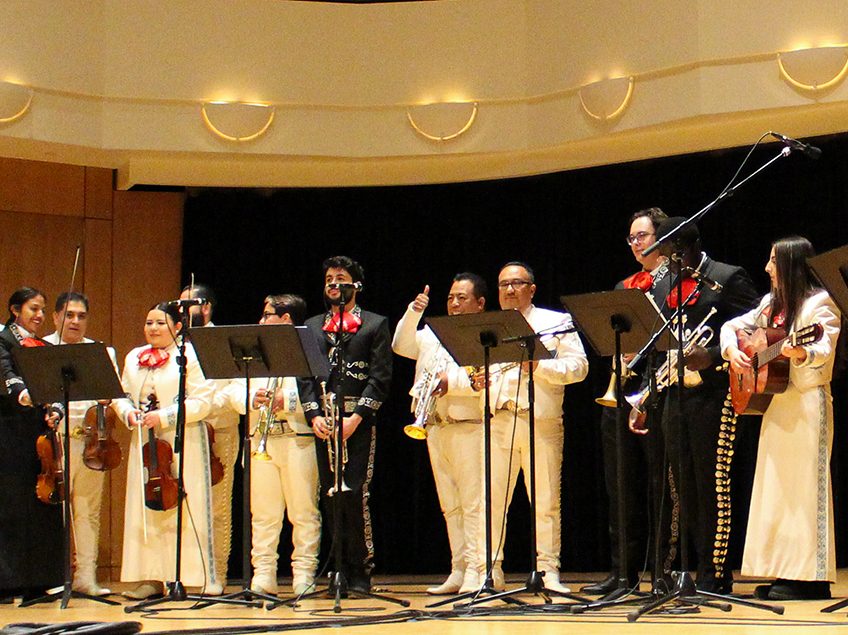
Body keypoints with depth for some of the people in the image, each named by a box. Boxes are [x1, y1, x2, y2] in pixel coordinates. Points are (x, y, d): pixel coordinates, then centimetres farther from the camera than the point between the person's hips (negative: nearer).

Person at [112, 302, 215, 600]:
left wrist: (164, 416, -18)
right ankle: (151, 579, 8)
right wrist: (127, 412, -4)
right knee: (145, 511, 3)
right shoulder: (134, 358, 14)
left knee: (184, 510, -4)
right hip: (144, 443, 5)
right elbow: (121, 396, 18)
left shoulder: (190, 356, -4)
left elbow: (202, 402, -10)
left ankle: (189, 577, -1)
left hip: (184, 444, -5)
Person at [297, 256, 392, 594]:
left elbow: (380, 377, -2)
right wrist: (314, 415, -4)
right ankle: (341, 569, 11)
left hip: (359, 422, -4)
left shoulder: (375, 324, 7)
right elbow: (304, 375, 11)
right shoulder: (312, 326, 18)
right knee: (330, 497, 3)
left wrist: (356, 417, -12)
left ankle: (360, 571, -2)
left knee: (354, 495, -11)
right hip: (323, 423, 4)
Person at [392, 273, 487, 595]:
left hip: (470, 426, -7)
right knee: (450, 505, 8)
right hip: (437, 427, 7)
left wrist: (453, 382, -17)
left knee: (473, 502, -10)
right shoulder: (433, 335, 22)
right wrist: (414, 312, 5)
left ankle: (477, 571, -10)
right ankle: (458, 571, 11)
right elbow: (400, 346, 14)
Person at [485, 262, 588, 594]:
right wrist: (475, 380, -8)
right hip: (497, 420, 2)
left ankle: (548, 571, 5)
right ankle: (491, 570, 5)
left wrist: (540, 367, -14)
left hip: (541, 421, -2)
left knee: (546, 501, -1)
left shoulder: (556, 322, 10)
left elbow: (579, 366, 0)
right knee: (491, 498, -2)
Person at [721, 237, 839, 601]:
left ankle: (807, 577, -5)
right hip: (774, 403, 8)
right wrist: (731, 350, 2)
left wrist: (801, 354, -40)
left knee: (802, 485, -8)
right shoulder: (772, 303, 16)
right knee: (775, 486, 7)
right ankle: (782, 573, 12)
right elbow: (731, 326, 22)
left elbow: (825, 349, -19)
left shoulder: (819, 303, -7)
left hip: (808, 402, -8)